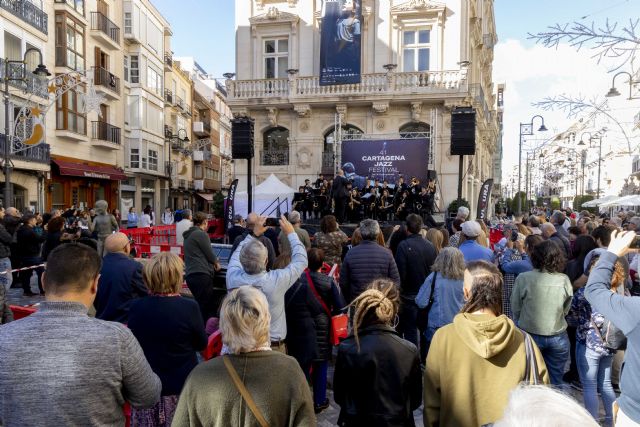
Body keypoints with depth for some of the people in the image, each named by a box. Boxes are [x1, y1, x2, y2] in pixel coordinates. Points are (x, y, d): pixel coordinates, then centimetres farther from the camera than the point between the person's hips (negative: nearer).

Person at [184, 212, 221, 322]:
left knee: (212, 306, 12)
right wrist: (216, 262, 15)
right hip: (201, 275, -9)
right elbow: (209, 254, -5)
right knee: (205, 309, -6)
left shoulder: (188, 235, 19)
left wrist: (213, 260, 31)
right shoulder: (201, 234, -7)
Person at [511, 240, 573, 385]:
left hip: (530, 335, -2)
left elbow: (515, 309, -6)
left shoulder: (523, 278, -16)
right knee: (555, 382, 17)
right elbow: (566, 310, 4)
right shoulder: (564, 280, -9)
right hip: (558, 337, 2)